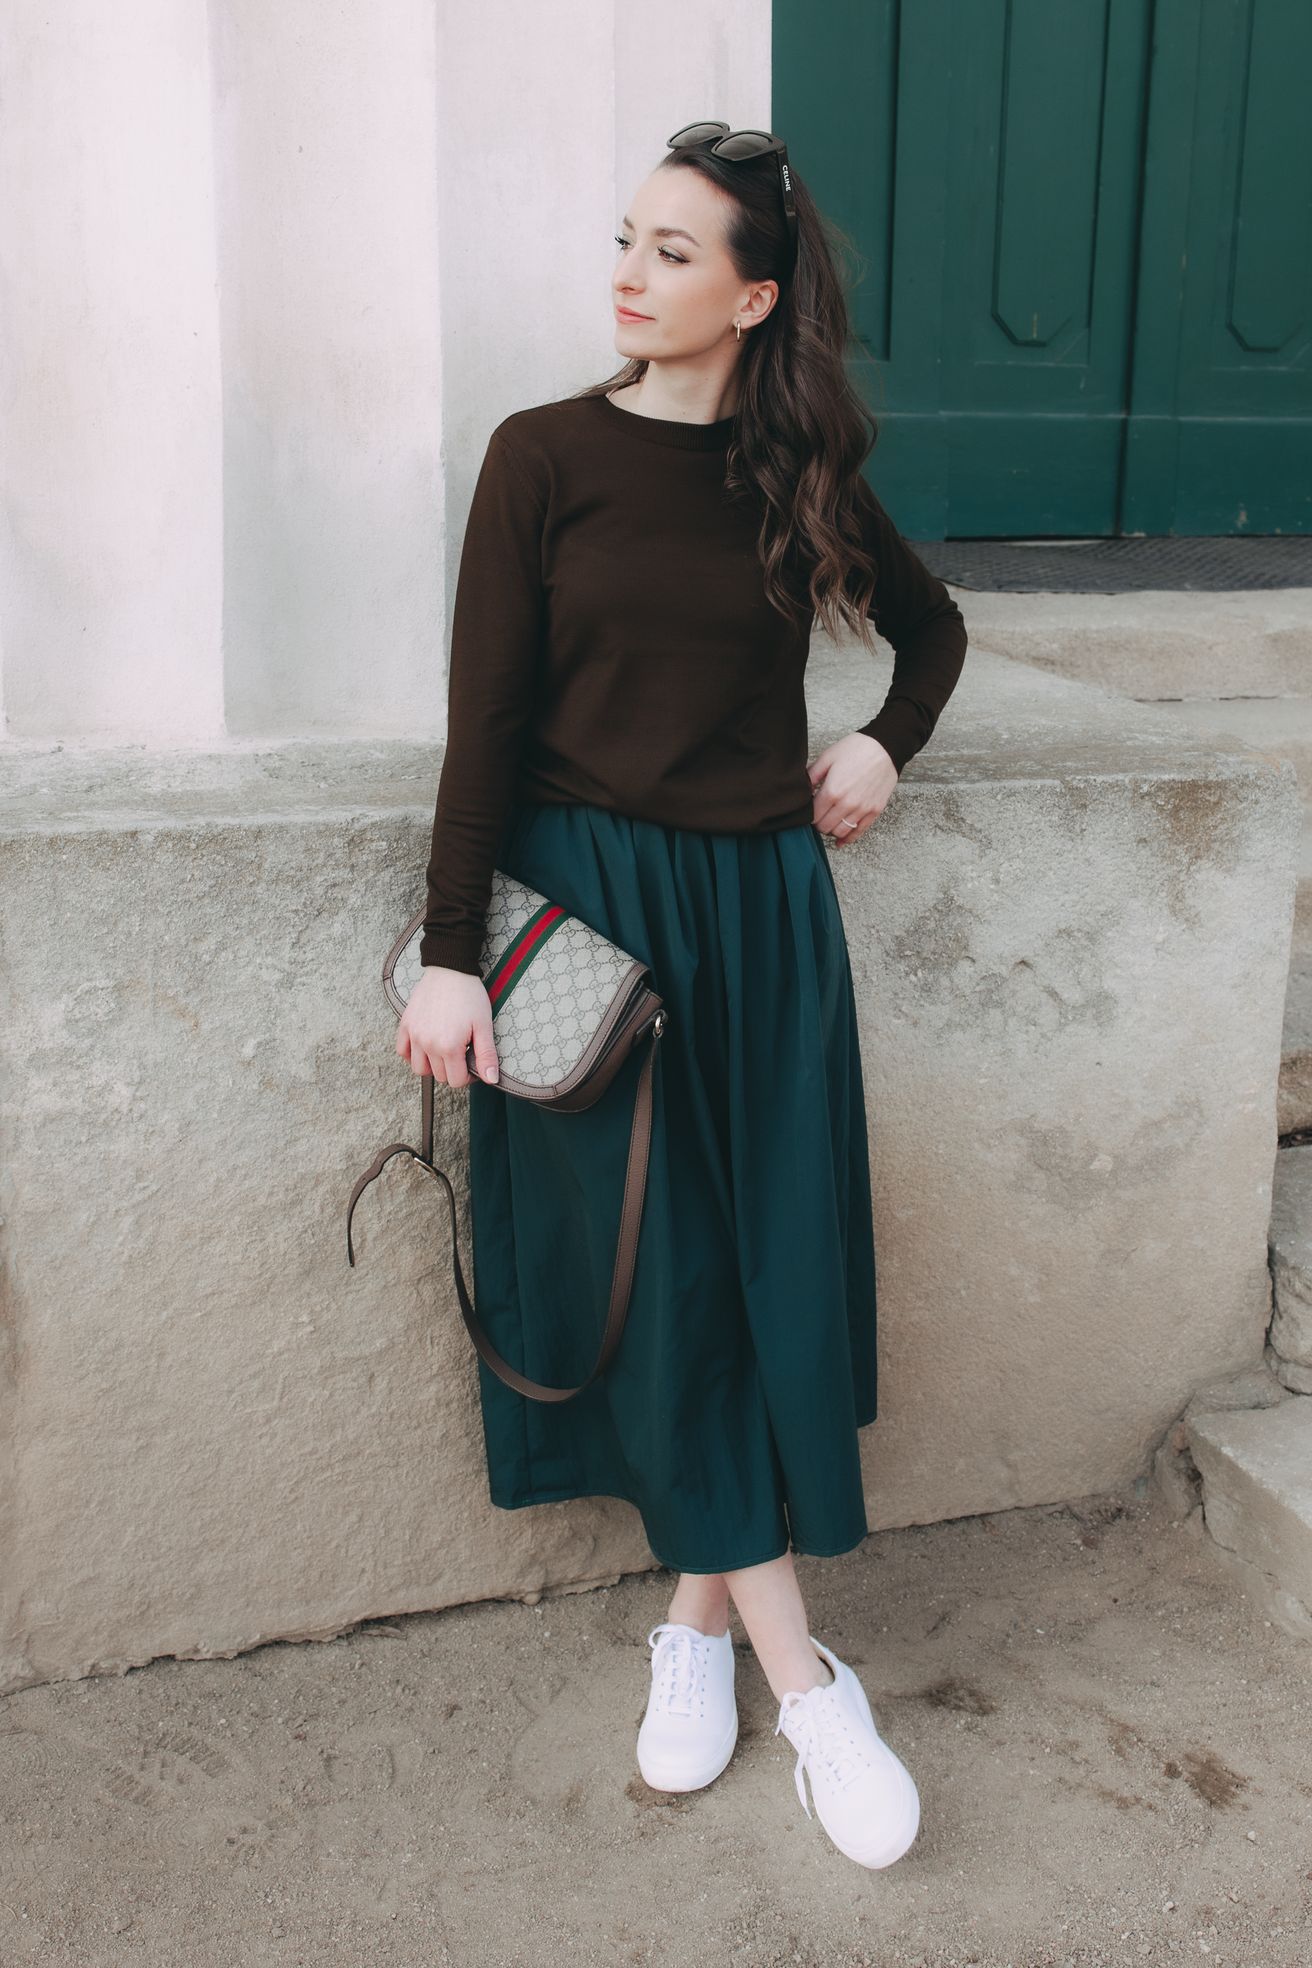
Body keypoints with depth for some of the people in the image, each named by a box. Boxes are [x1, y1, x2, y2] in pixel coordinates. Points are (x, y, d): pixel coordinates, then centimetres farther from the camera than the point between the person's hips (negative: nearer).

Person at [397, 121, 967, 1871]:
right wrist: (452, 953, -10)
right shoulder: (545, 455, -2)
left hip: (762, 906, 3)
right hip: (590, 898, -2)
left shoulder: (803, 478, 6)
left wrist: (886, 748, 5)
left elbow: (935, 625, 23)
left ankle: (703, 1615, 22)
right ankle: (800, 1672, 13)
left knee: (770, 1268, 3)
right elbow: (485, 720, -5)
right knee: (657, 1273, 0)